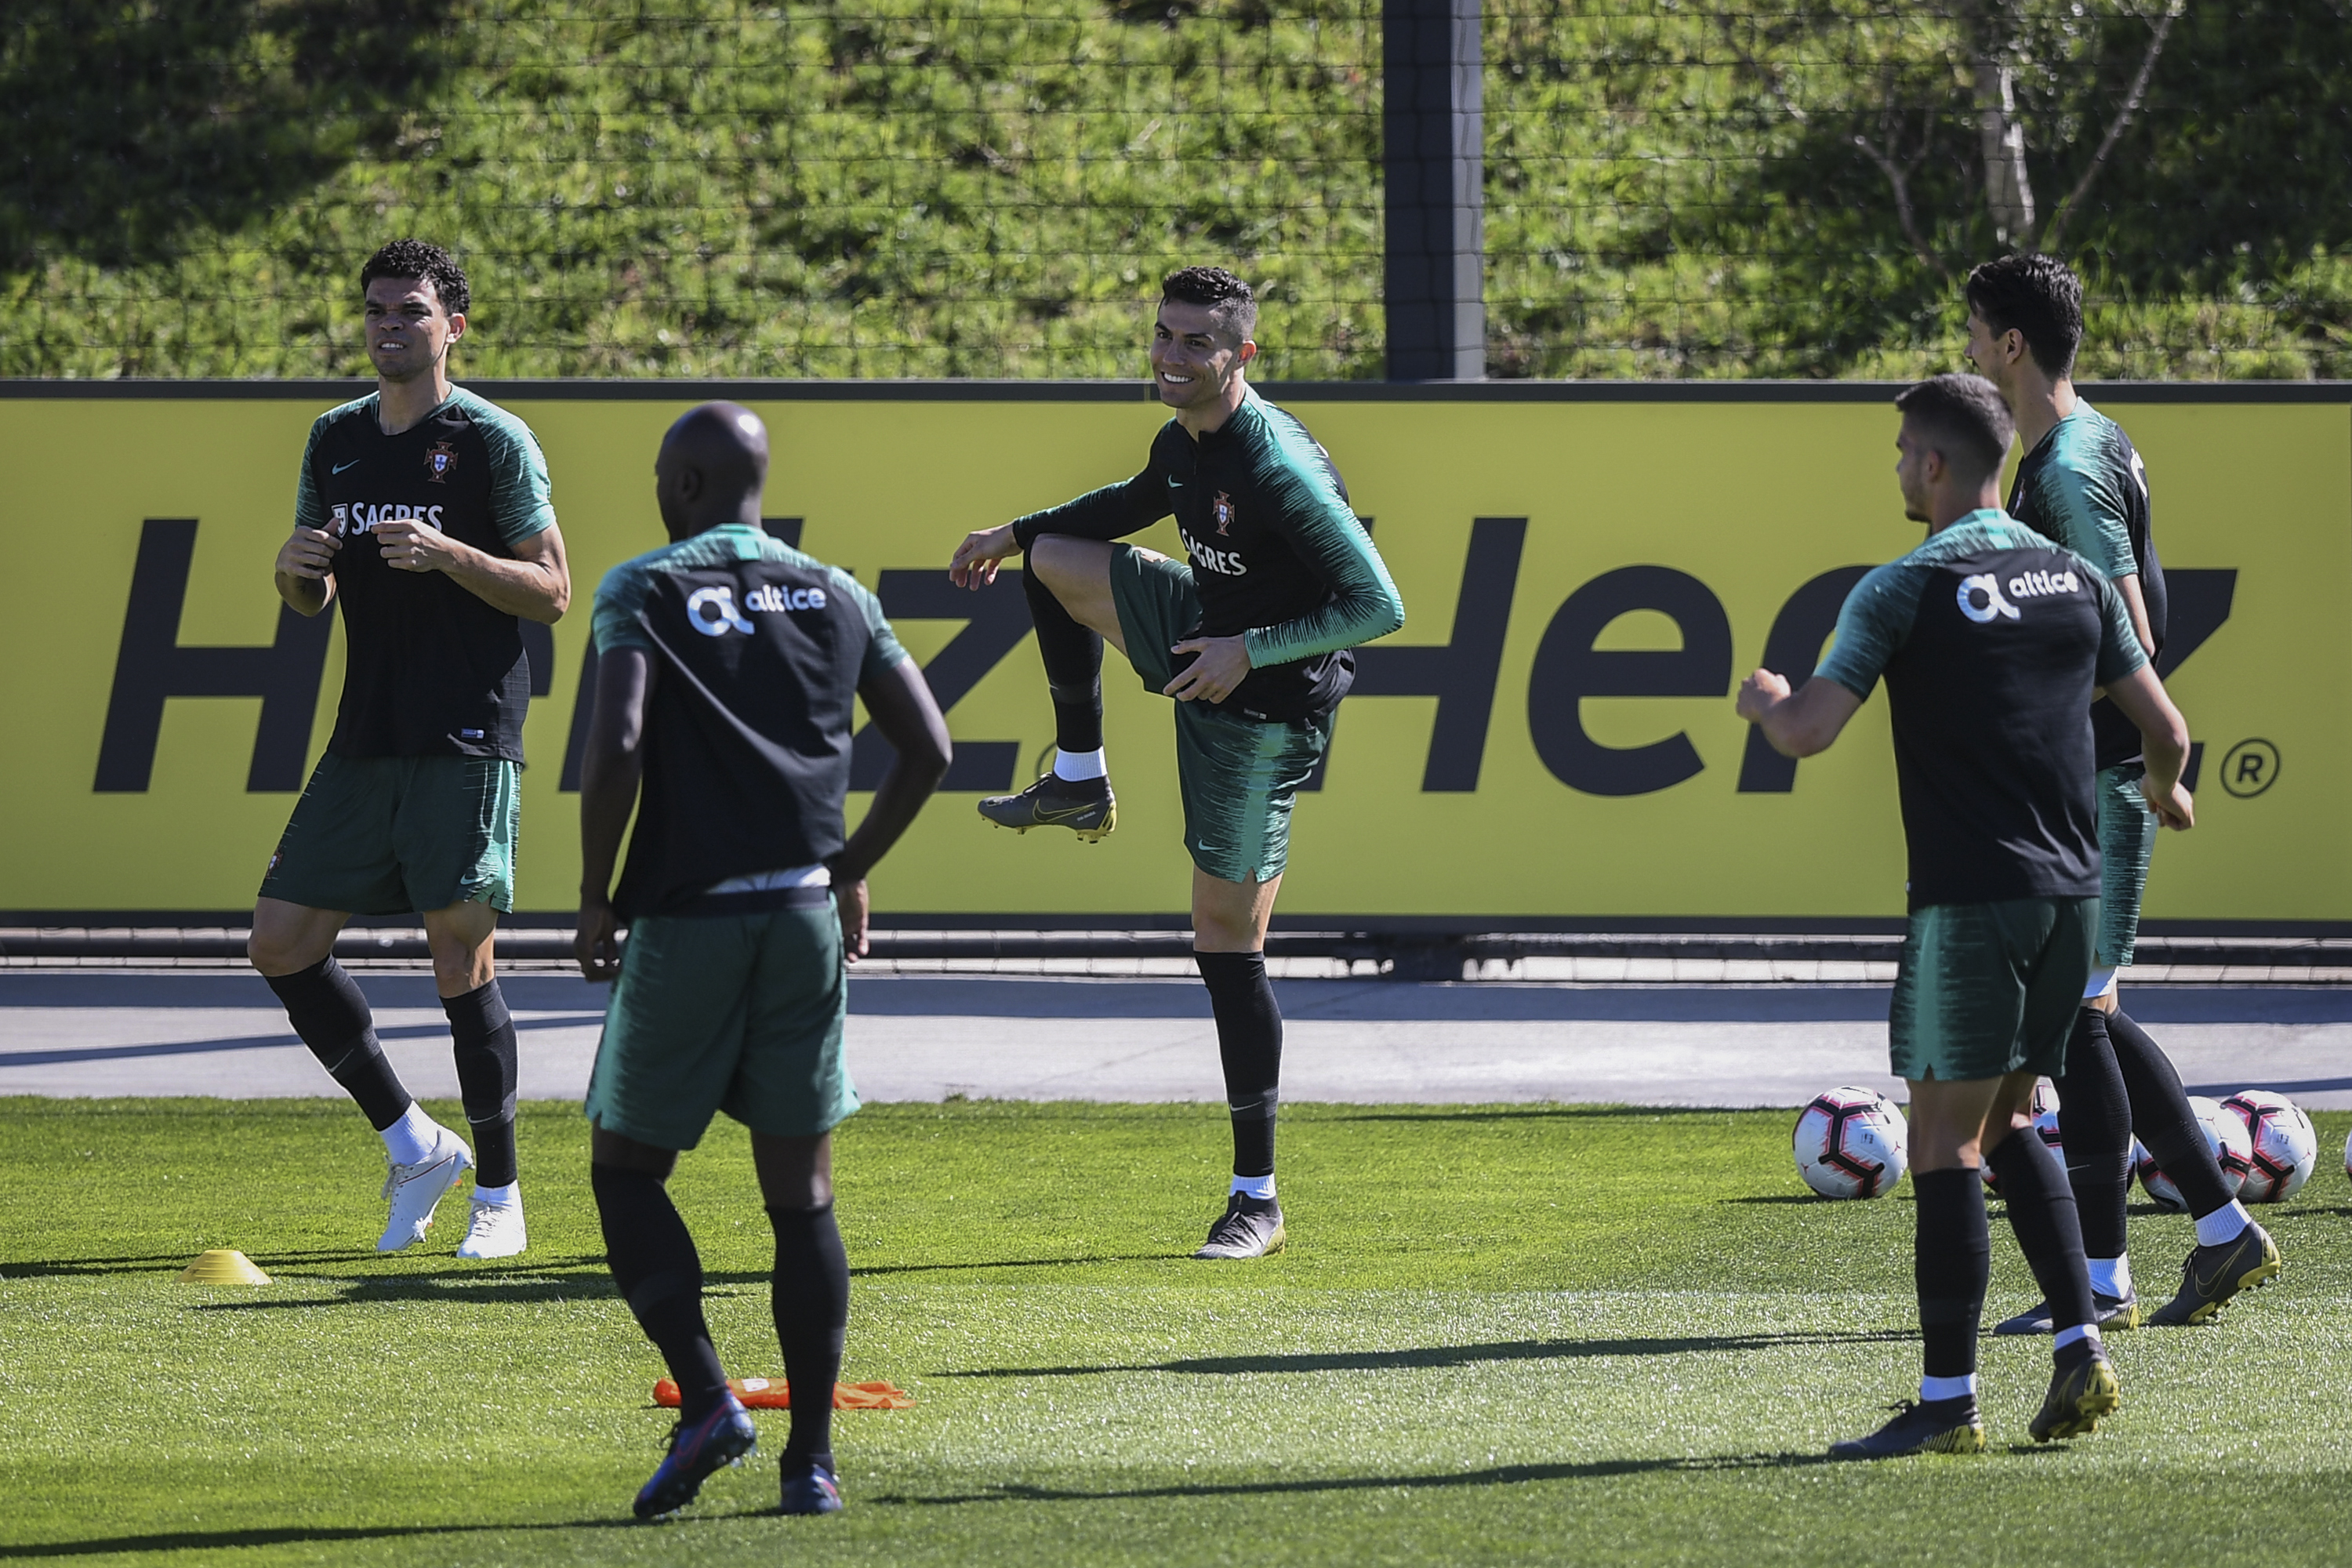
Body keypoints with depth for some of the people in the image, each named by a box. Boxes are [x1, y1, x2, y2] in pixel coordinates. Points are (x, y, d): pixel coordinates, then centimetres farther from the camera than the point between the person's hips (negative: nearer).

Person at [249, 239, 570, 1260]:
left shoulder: (493, 441, -4)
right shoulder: (336, 440, 13)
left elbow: (551, 592, -6)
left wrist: (445, 553, -19)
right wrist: (294, 568, -4)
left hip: (465, 743, -6)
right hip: (366, 742, 6)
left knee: (460, 956, -6)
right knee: (281, 942, 2)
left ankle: (499, 1196, 6)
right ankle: (414, 1146, 14)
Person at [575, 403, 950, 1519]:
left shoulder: (644, 592, -3)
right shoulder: (835, 596, 11)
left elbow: (616, 746, -17)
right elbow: (927, 748, 8)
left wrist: (596, 902, -6)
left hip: (686, 917, -4)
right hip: (804, 917, 4)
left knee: (625, 1167, 10)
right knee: (800, 1194, 7)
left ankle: (705, 1401, -8)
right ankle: (812, 1459, 5)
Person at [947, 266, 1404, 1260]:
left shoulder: (1280, 469, -29)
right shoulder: (1183, 442, -2)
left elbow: (1378, 607, -29)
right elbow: (1135, 505, 24)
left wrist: (1251, 651, -31)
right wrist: (1012, 534, 23)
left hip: (1263, 711, -9)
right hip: (1207, 637, 9)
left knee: (1229, 943, -6)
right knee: (1056, 558, 17)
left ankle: (1257, 1199, -1)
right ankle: (1080, 783, 29)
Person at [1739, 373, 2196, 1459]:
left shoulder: (1905, 591, -9)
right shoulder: (2076, 581, 9)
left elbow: (1808, 731, -15)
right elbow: (2166, 729, 15)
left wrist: (1760, 699, 8)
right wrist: (2165, 793, 38)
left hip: (1971, 897, -6)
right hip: (2070, 891, 6)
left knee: (1947, 1142, -3)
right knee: (2005, 1127, 18)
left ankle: (1948, 1402, -3)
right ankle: (2081, 1350, 7)